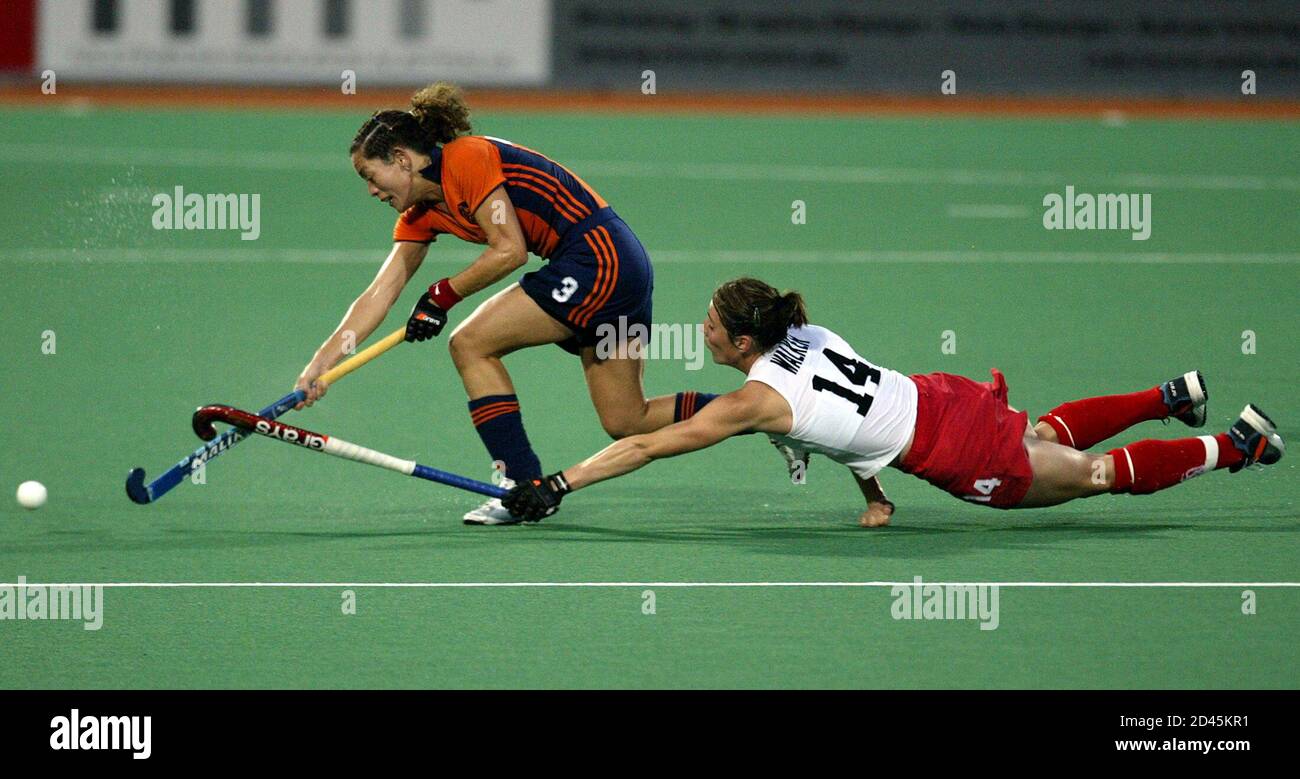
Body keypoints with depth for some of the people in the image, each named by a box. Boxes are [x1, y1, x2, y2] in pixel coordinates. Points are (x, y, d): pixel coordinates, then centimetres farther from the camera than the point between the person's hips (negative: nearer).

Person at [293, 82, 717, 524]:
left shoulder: (466, 159, -13)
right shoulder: (421, 216, 14)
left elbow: (510, 250, -16)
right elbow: (379, 295, 11)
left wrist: (444, 294, -5)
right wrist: (318, 367, 5)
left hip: (599, 257, -10)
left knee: (471, 345, -8)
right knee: (627, 422, 9)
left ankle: (524, 486, -7)